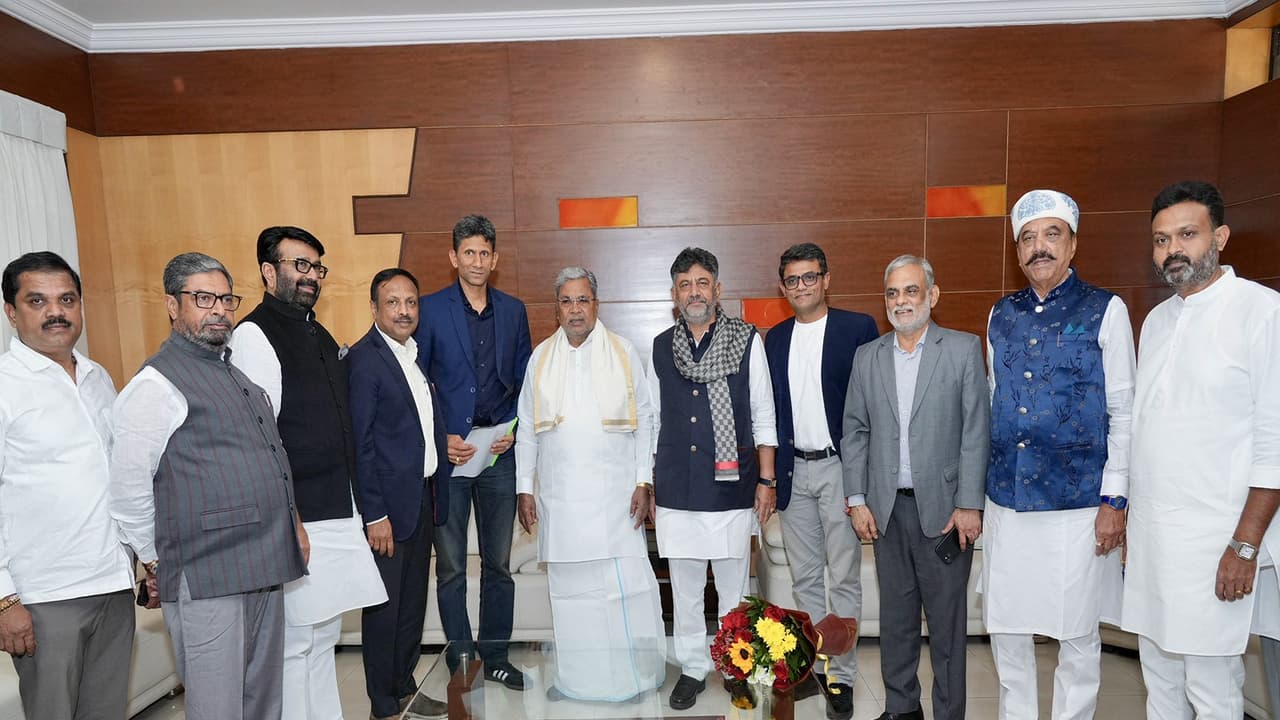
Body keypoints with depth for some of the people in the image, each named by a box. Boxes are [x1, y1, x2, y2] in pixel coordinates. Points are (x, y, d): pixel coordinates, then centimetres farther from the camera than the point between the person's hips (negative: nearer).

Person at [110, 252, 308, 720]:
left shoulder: (233, 371, 16)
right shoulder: (156, 383, -10)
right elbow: (128, 490, -11)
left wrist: (292, 522, 17)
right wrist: (156, 561, -2)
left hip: (263, 569, 8)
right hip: (207, 581, -8)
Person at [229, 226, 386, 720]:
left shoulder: (320, 336, 15)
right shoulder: (254, 335, -11)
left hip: (337, 515, 8)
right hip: (296, 519, -8)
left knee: (325, 634, 18)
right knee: (294, 642, 3)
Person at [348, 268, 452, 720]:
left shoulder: (416, 355, 10)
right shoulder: (364, 359, -14)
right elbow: (360, 443, -17)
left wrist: (446, 444, 7)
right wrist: (374, 515, -18)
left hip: (423, 498, 8)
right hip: (389, 504, -8)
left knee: (414, 602, 18)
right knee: (384, 608, 6)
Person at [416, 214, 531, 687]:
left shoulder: (513, 310, 8)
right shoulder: (430, 309, -1)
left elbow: (524, 380, 11)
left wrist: (513, 428, -4)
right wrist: (440, 439, -11)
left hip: (499, 453, 3)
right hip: (448, 453, -2)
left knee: (498, 563, 12)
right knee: (451, 567, 8)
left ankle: (495, 656, 27)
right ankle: (460, 659, 23)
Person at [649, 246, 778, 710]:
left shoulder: (747, 341, -1)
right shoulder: (660, 348, 7)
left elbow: (763, 417, 1)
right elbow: (654, 421, 12)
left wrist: (766, 481, -1)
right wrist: (646, 484, 11)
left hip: (731, 487, -2)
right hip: (676, 492, 2)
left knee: (734, 589, 9)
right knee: (685, 589, 12)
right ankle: (693, 668, 29)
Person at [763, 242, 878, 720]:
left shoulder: (858, 328, -4)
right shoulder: (774, 339, 10)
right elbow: (769, 408, 11)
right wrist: (771, 471, 6)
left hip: (839, 467, -4)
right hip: (793, 470, 4)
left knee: (844, 577, 4)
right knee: (804, 577, 13)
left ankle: (842, 675, 17)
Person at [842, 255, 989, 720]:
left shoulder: (964, 349, -1)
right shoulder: (867, 357, 8)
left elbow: (976, 432, -5)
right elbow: (855, 432, 8)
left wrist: (969, 504, -10)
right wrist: (857, 499, 3)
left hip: (943, 507, -3)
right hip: (887, 507, 3)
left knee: (946, 618, 6)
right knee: (895, 615, 13)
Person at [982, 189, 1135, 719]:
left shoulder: (1105, 311, -3)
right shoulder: (1001, 315, 8)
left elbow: (1124, 411, -4)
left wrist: (1114, 499, -8)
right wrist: (978, 490, 11)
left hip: (1077, 504, -4)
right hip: (1006, 502, 4)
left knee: (1077, 636, 8)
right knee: (1005, 627, 13)